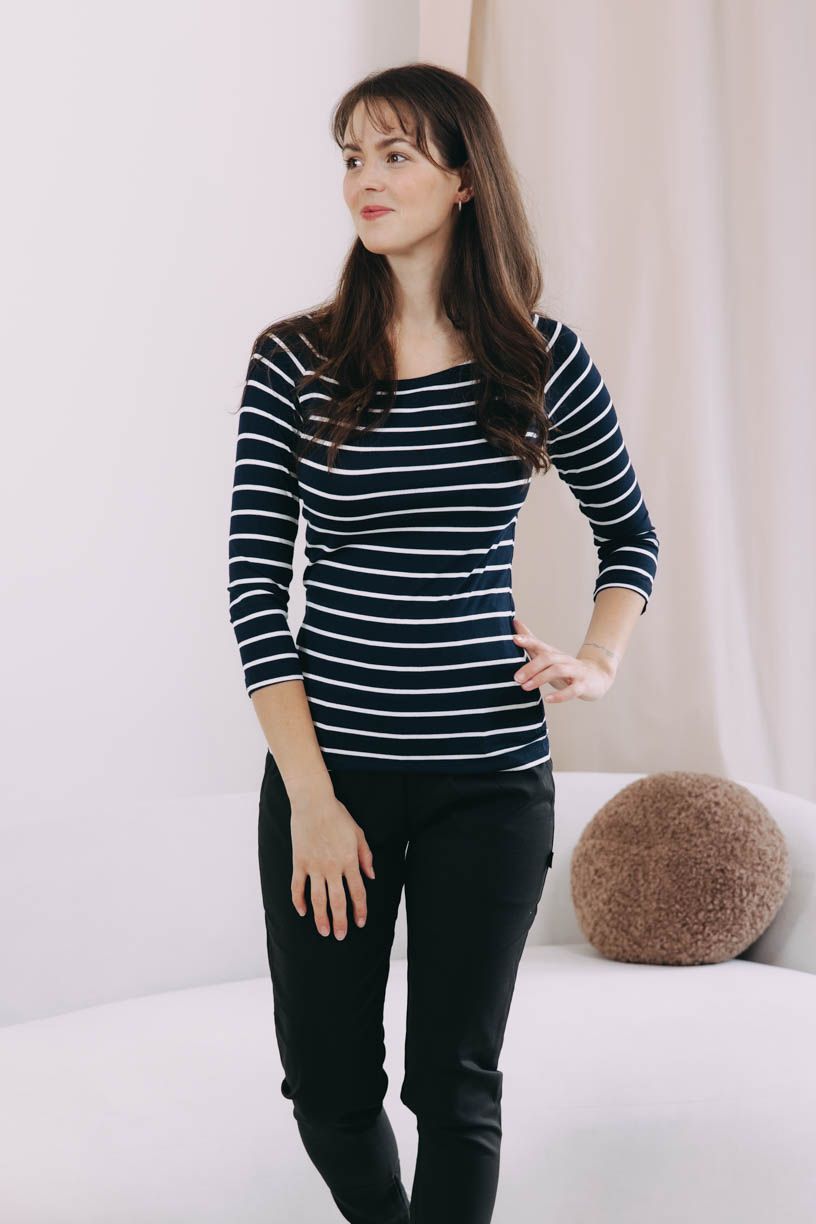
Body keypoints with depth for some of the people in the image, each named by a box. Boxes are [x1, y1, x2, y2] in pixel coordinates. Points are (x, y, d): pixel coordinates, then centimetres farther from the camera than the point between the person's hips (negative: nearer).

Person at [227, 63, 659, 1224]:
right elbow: (256, 584, -5)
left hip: (490, 776, 0)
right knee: (327, 1085, 9)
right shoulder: (294, 363, -2)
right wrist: (311, 797, -10)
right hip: (329, 768, 1)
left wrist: (598, 662, -1)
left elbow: (630, 532, 16)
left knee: (454, 1083, 4)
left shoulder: (540, 359, 1)